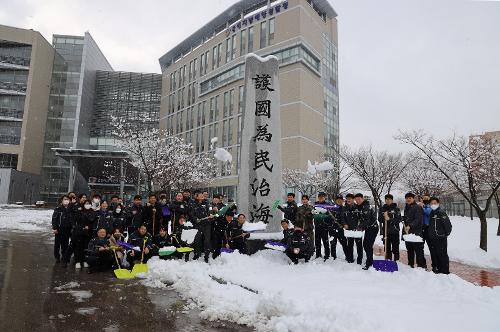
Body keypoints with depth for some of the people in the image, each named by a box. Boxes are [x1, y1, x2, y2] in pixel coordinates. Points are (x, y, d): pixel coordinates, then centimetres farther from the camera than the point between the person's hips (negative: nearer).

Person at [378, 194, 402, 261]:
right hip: (386, 231, 3)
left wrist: (389, 219, -21)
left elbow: (399, 220, -9)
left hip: (395, 231, -3)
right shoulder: (383, 209, 10)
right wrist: (383, 216, -14)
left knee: (395, 248, 0)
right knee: (387, 248, 10)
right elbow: (379, 219, 6)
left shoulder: (396, 209, 0)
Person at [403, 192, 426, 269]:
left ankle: (422, 266, -2)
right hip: (407, 233, 8)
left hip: (416, 233, -8)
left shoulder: (417, 207, -6)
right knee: (409, 250, 14)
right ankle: (410, 265, 23)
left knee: (418, 250, -7)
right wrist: (405, 227, 18)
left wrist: (410, 226, -26)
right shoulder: (406, 208, 19)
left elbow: (418, 219, -17)